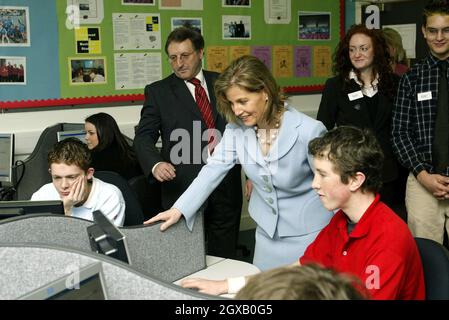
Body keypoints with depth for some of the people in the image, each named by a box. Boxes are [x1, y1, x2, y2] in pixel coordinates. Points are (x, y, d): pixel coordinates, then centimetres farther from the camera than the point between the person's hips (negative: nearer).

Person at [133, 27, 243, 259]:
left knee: (225, 258, 7)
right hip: (184, 189, -2)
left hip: (227, 188, 3)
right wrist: (155, 164, -23)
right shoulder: (158, 91, 3)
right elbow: (143, 137, -2)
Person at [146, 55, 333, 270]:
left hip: (307, 235, -4)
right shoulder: (237, 128, -8)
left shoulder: (308, 131, -21)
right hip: (267, 231, 5)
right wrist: (179, 209, -19)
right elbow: (214, 169, -9)